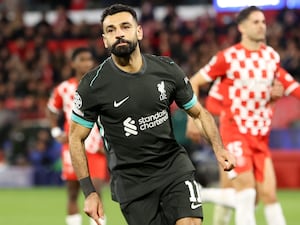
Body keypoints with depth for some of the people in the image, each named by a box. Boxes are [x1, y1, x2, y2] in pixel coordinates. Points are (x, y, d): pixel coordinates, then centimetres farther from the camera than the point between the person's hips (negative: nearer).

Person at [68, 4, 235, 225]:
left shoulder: (167, 69, -2)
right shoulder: (93, 85, -9)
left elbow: (199, 112, 11)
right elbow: (76, 137, 0)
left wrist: (218, 147, -6)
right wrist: (89, 192, -6)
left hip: (175, 165, 2)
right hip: (130, 179, -2)